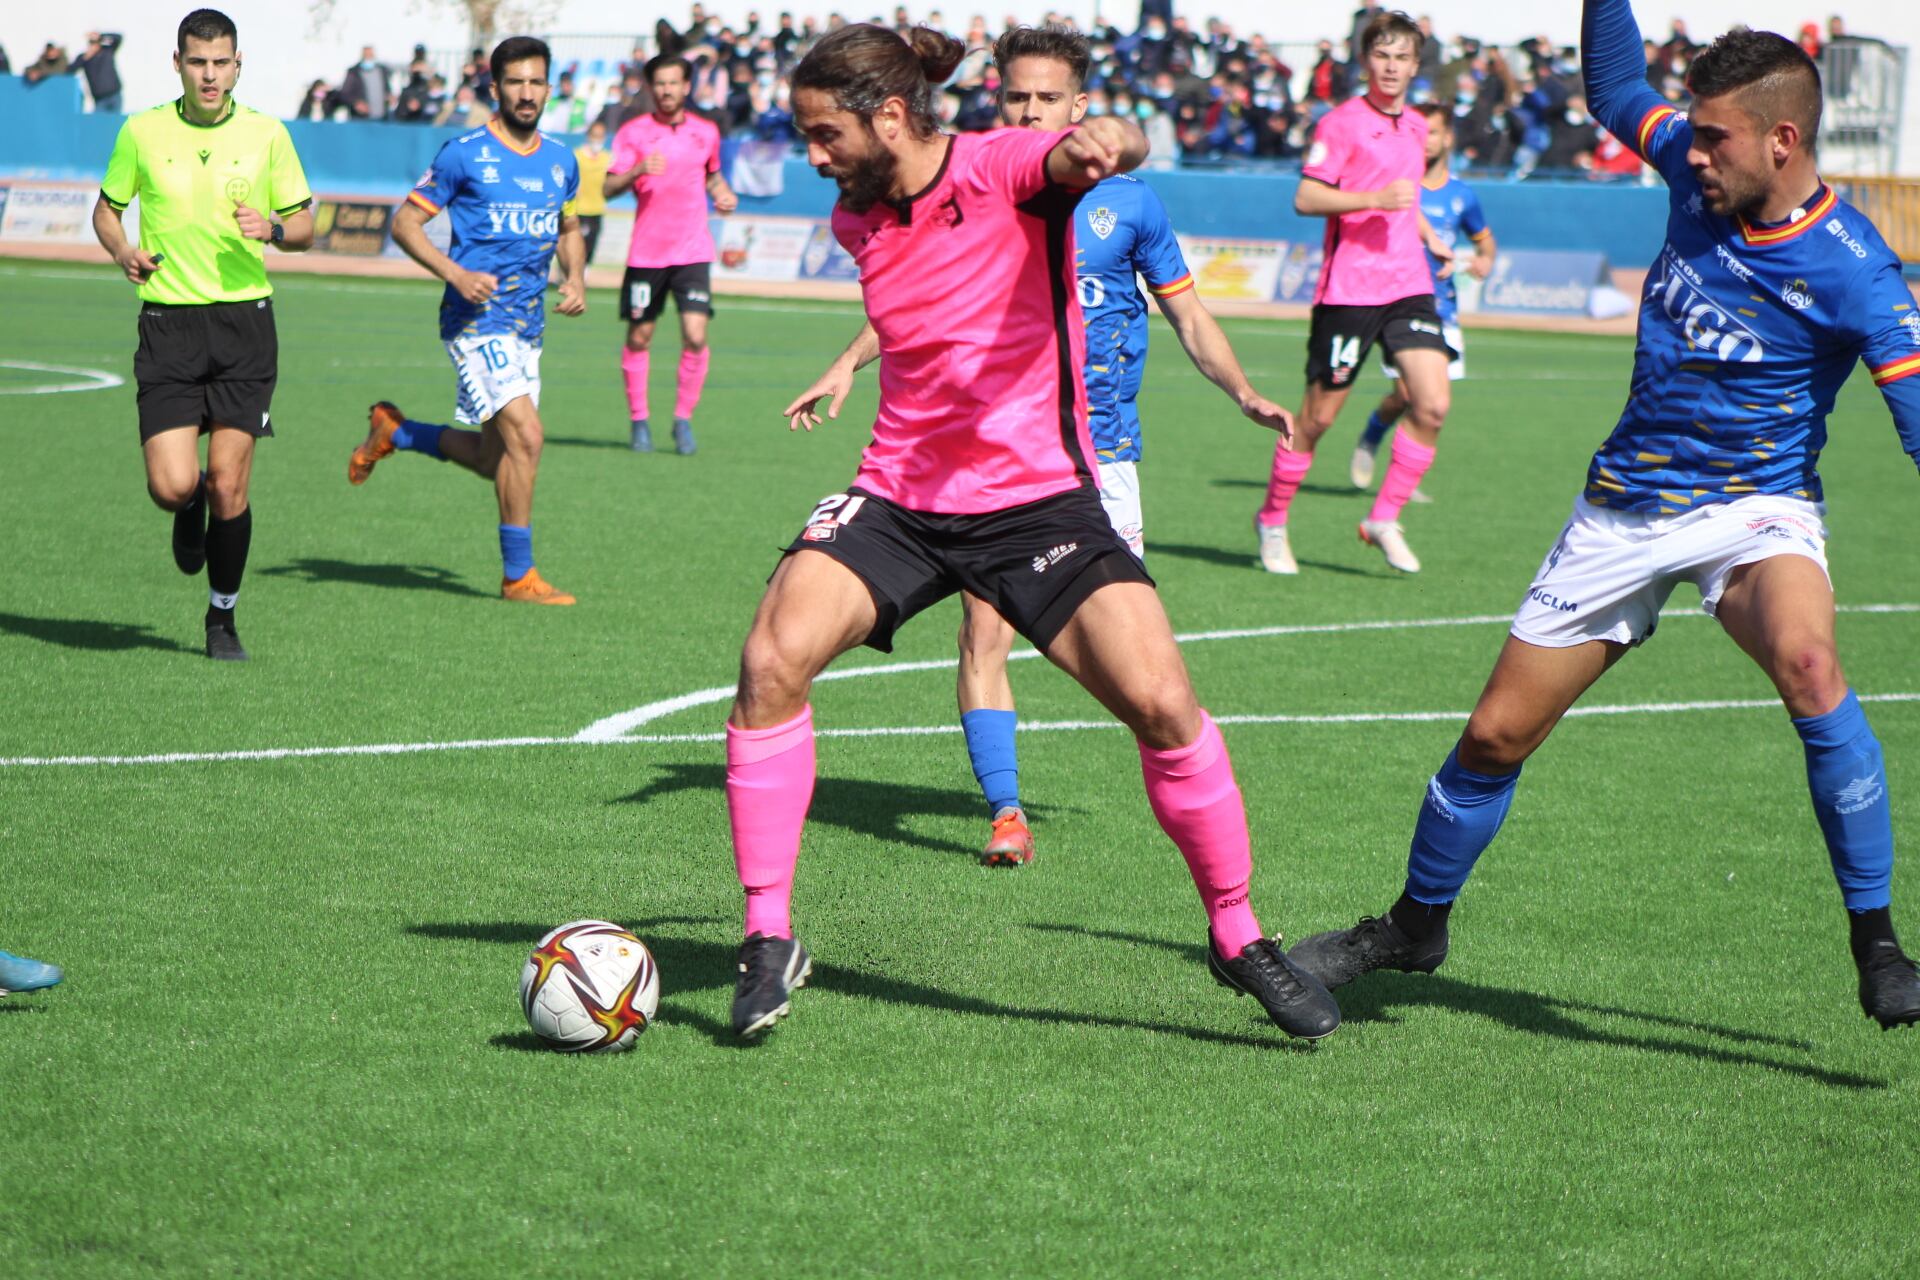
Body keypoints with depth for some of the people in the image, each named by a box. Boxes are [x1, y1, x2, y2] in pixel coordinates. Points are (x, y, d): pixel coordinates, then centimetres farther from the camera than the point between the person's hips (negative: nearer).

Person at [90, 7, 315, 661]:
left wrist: (274, 228, -13)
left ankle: (222, 618, 17)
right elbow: (106, 209, 15)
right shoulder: (142, 132, 2)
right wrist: (124, 251, -6)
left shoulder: (267, 134, 2)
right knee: (173, 486, -11)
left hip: (245, 320, 0)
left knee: (227, 487, -2)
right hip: (168, 323, 0)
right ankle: (191, 512, 28)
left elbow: (304, 226, 9)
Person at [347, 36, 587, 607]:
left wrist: (575, 278, 6)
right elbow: (405, 222, -4)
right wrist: (456, 274, -18)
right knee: (525, 433, -20)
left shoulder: (561, 161, 10)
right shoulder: (465, 154, -8)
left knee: (495, 459, 11)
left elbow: (569, 231, 26)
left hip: (528, 324, 7)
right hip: (477, 320, -7)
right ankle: (518, 575, -10)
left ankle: (394, 432, 35)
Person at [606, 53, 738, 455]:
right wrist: (638, 170, -24)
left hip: (692, 251, 1)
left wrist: (723, 194, 5)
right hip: (646, 252, -1)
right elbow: (609, 188, -6)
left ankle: (684, 418, 3)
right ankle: (638, 419, 20)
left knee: (695, 335, -12)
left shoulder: (706, 132, 8)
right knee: (639, 337, 5)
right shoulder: (633, 132, 0)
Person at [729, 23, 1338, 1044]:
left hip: (1035, 496, -4)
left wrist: (1104, 141, -56)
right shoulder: (856, 220, 6)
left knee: (1162, 704, -17)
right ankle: (769, 937, -7)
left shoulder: (1001, 168, -12)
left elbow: (1084, 158, -35)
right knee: (771, 661, -19)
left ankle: (1236, 936, 6)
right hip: (897, 496, 4)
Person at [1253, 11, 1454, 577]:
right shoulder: (1342, 122, -7)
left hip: (1409, 286, 6)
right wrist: (1375, 200, -22)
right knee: (1319, 414, 0)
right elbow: (1305, 198, -14)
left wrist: (1430, 238, 22)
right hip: (1349, 290, -6)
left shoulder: (1415, 126, 15)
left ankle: (1384, 519, 4)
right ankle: (1272, 520, 19)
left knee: (1432, 405, -10)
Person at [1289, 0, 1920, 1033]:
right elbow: (1616, 90, 17)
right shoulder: (1696, 170, -3)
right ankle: (1414, 926, 34)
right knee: (1496, 734, 9)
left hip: (1755, 507, -5)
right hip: (1623, 511, 5)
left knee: (1807, 665, -37)